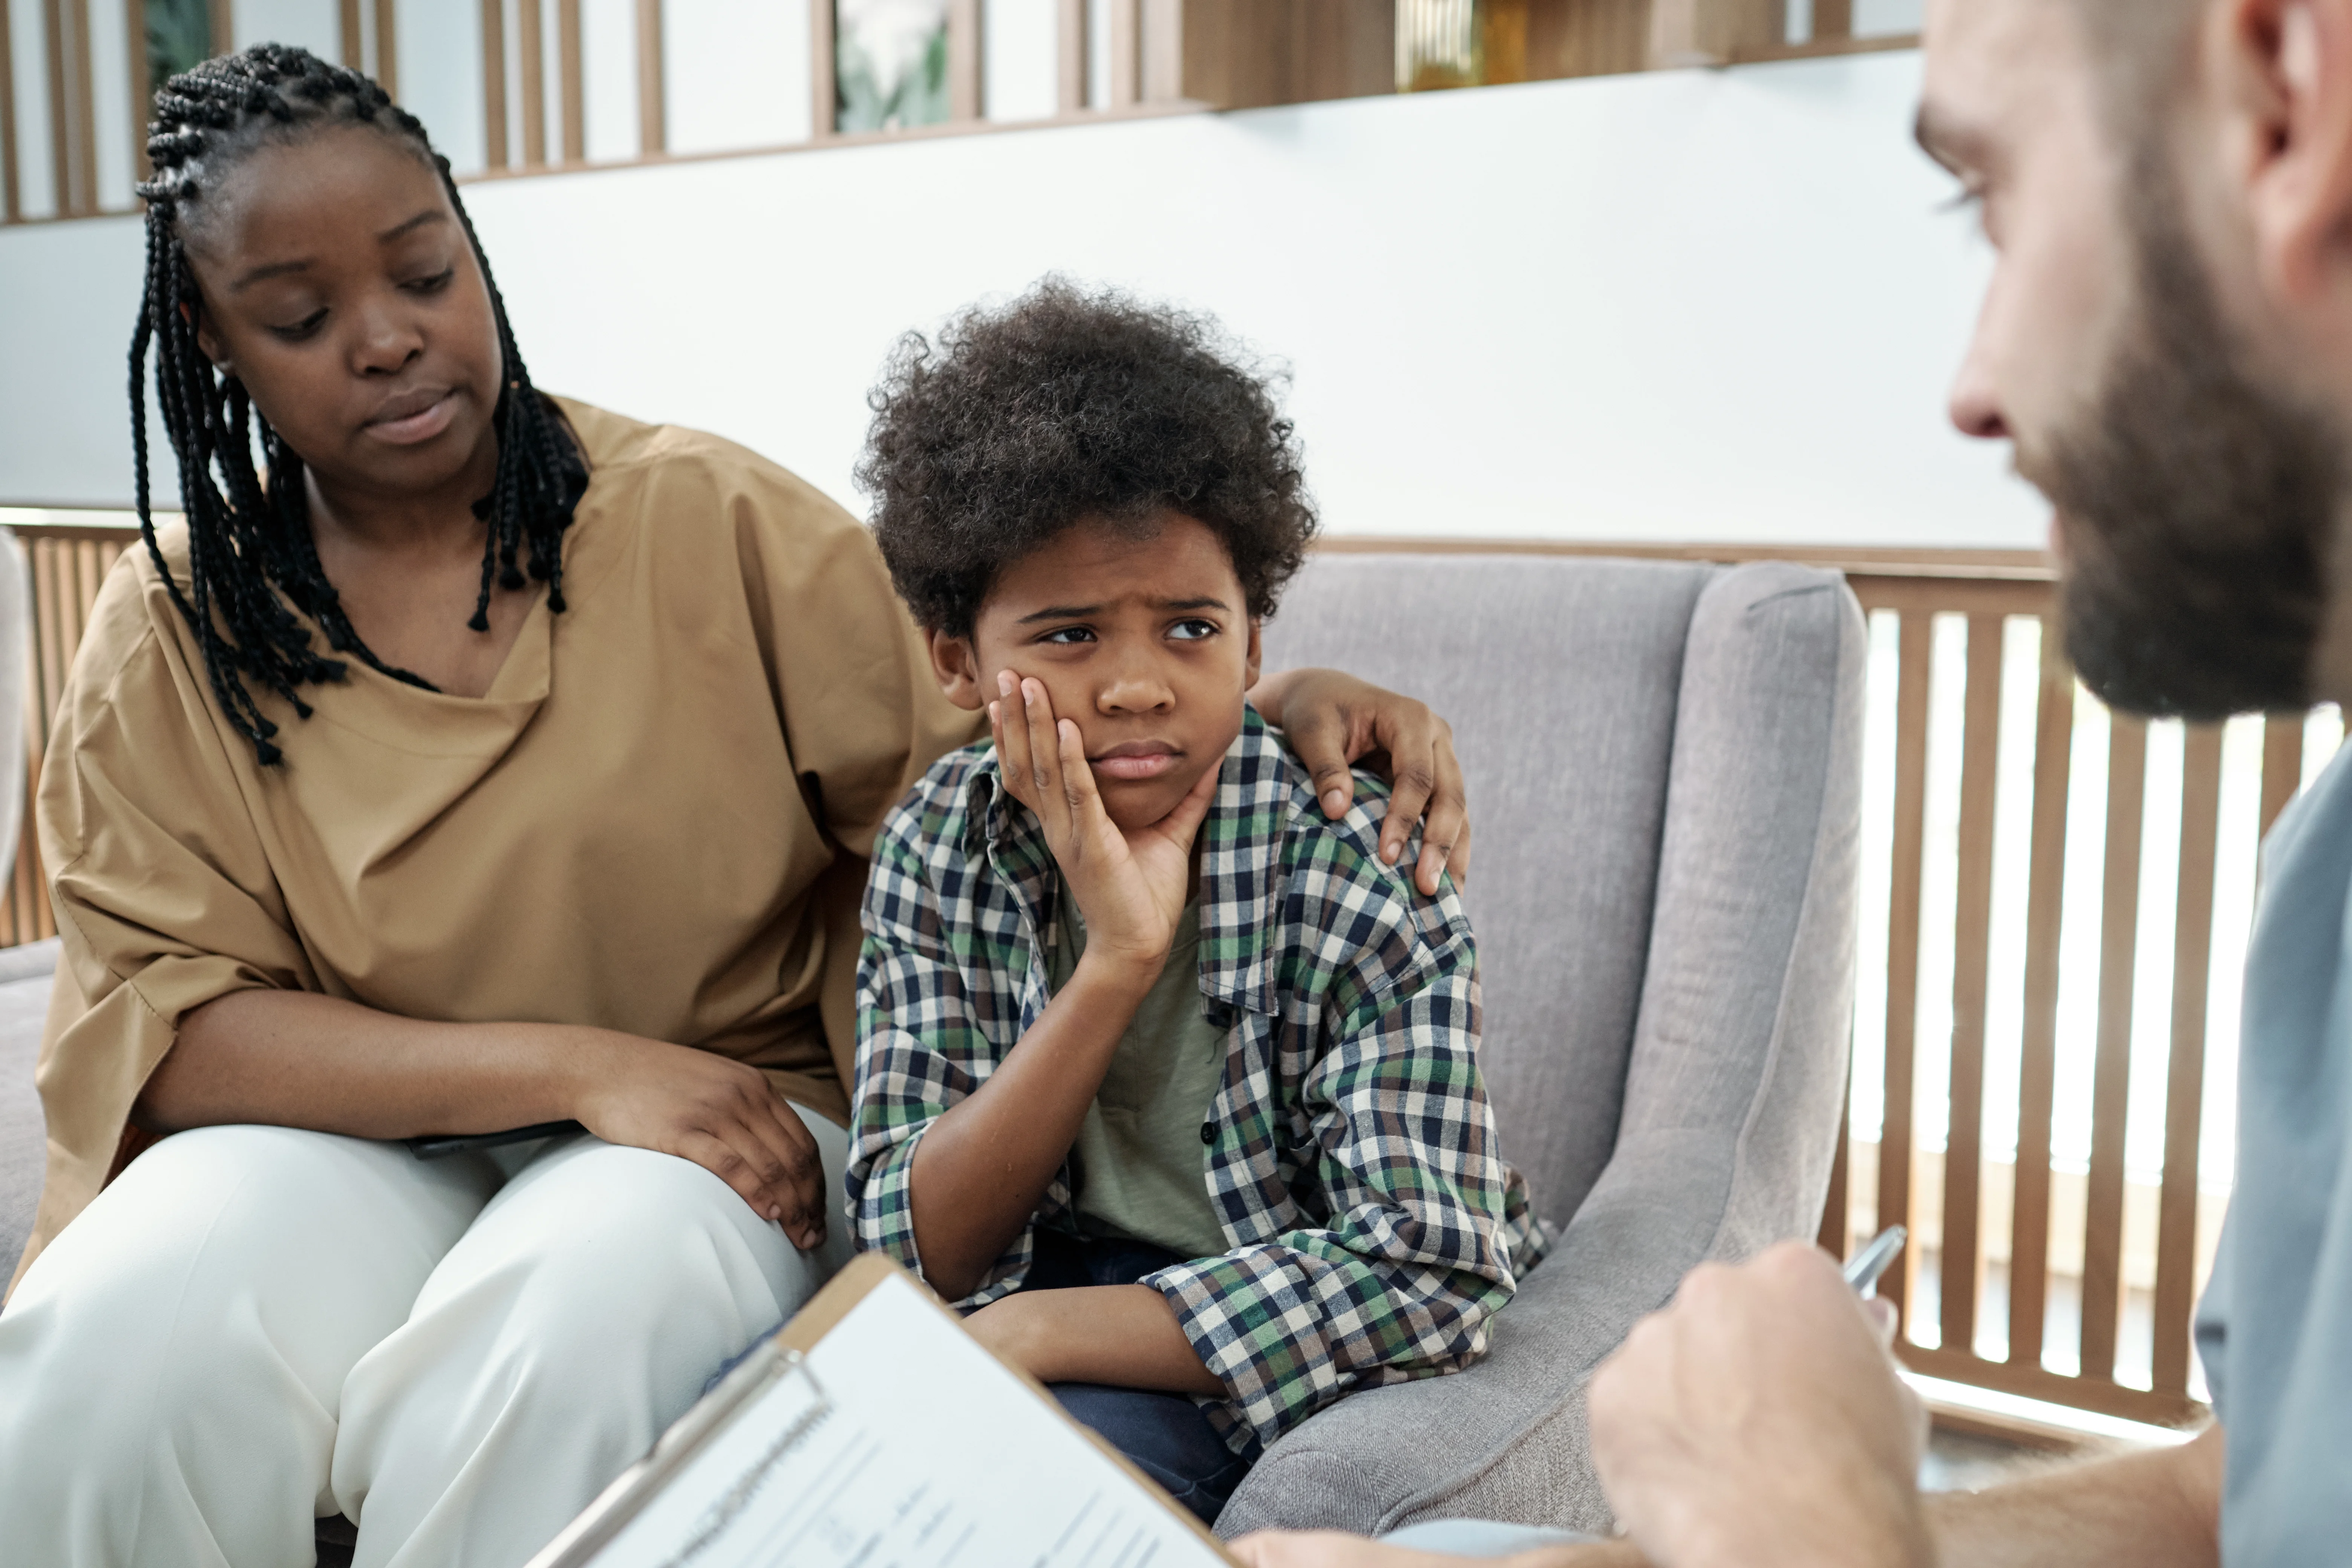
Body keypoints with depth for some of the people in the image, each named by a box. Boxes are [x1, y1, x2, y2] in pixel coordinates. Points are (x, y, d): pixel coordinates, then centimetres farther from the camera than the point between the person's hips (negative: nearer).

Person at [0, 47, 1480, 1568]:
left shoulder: (707, 520, -1)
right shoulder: (171, 635, 2)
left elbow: (1004, 729, -3)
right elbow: (161, 1023, -5)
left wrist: (1273, 702, -23)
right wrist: (574, 1064, -17)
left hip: (726, 1131, -1)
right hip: (349, 1137, 2)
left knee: (550, 1345, -33)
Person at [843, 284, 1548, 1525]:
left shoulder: (1358, 865, -18)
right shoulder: (938, 842, -7)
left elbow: (1427, 1277, -23)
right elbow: (923, 1252, -11)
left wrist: (1028, 1332, -28)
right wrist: (1113, 960, -26)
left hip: (1294, 1370, -3)